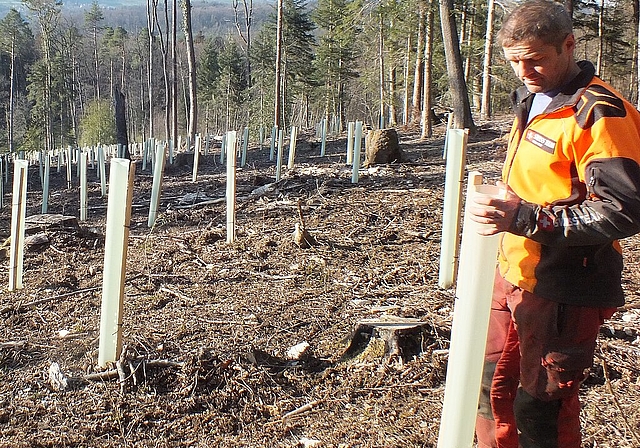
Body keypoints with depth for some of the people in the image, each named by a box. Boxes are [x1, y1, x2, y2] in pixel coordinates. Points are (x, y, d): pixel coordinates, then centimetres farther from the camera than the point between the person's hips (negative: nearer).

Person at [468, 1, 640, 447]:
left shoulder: (598, 112, -19)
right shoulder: (532, 100, 11)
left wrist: (523, 218, -30)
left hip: (564, 289, -9)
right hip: (514, 276, 9)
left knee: (541, 408, 5)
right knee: (492, 384, 20)